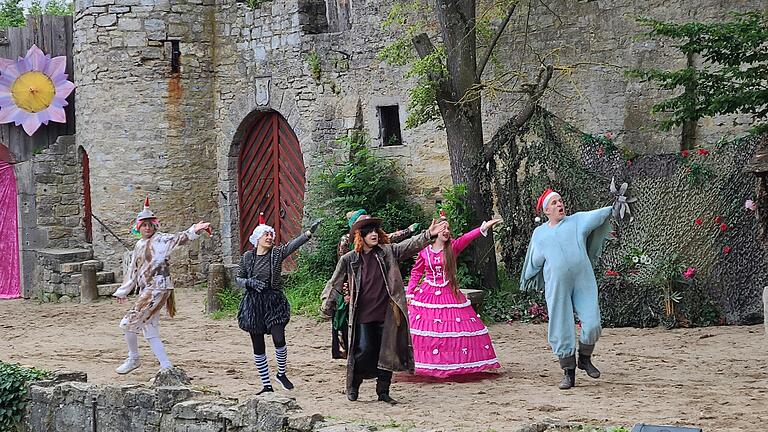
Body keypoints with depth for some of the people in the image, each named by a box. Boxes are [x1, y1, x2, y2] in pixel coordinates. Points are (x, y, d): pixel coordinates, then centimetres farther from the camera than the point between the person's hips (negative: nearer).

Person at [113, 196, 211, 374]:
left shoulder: (160, 240, -7)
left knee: (128, 323, -9)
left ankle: (133, 359, 10)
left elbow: (179, 238, -25)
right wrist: (122, 291, 32)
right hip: (146, 291, 8)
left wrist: (194, 230, -44)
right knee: (150, 332, 8)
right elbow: (133, 271, 25)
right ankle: (166, 366, 11)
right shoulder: (139, 246, 15)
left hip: (158, 289, -8)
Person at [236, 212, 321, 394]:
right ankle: (266, 385, 15)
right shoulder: (247, 257, 4)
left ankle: (281, 374, 11)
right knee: (258, 347, 4)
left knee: (279, 340, -16)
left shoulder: (277, 253, -1)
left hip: (274, 302, -1)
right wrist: (251, 282, -13)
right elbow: (238, 279, 9)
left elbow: (294, 244, -18)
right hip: (253, 304, 1)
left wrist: (309, 232, -35)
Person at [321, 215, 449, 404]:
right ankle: (352, 387, 16)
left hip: (386, 315, 2)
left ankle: (383, 392, 16)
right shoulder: (349, 259, 1)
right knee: (364, 351, -7)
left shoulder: (387, 252, 5)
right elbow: (335, 284, 9)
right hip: (363, 316, -2)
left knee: (387, 353, 3)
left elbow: (410, 245, -4)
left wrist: (428, 235, -20)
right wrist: (327, 307, 12)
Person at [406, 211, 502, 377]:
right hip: (427, 294, -1)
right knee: (424, 331, -6)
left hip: (449, 294, 1)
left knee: (456, 329, -2)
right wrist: (409, 293, 5)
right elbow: (416, 273, 10)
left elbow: (467, 238, -18)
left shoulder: (453, 247, -1)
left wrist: (483, 228, -35)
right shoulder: (424, 251, 0)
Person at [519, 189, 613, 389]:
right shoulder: (539, 234, 11)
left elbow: (597, 215, -5)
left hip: (584, 283, -1)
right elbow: (534, 263, 20)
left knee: (592, 324, -7)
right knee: (561, 330, 1)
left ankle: (584, 359, 20)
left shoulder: (577, 221, 8)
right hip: (557, 288, 1)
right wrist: (527, 281, 26)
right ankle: (569, 372, 14)